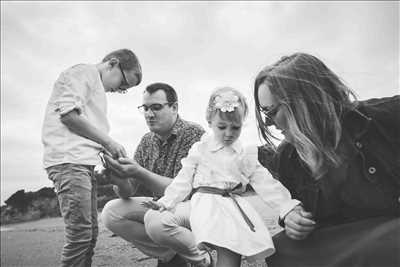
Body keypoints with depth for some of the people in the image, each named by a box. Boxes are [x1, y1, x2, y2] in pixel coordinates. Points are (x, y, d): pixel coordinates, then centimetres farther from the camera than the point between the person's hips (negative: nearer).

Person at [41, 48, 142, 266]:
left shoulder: (97, 89, 28)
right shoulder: (83, 72, 0)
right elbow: (68, 114, -15)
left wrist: (109, 151, 12)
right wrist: (109, 142, -11)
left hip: (84, 163, 10)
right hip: (69, 160, -10)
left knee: (90, 233, 9)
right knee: (80, 234, -11)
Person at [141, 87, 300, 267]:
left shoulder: (247, 155, 9)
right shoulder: (199, 149, 7)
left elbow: (266, 184, 5)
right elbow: (183, 182, 7)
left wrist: (289, 207, -8)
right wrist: (165, 202, -6)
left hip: (233, 207, 0)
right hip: (202, 204, 1)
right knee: (154, 221, -20)